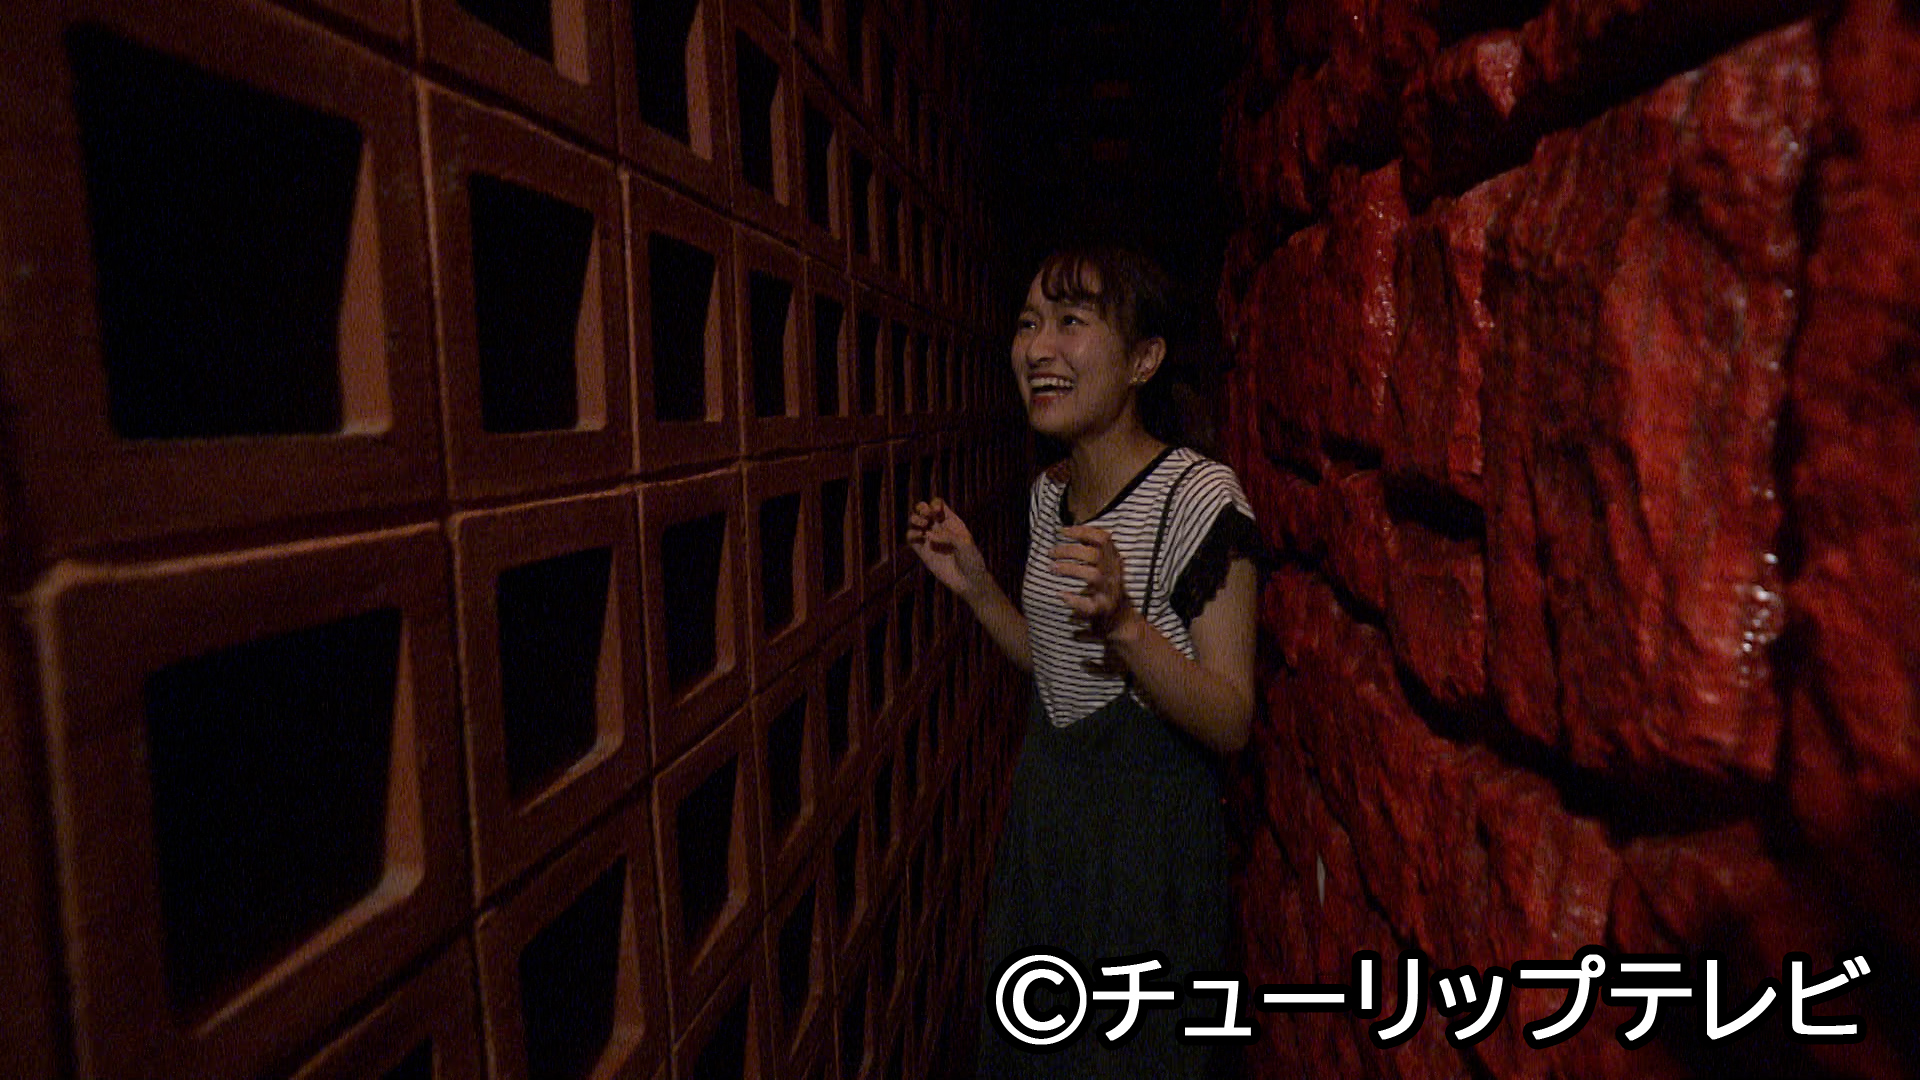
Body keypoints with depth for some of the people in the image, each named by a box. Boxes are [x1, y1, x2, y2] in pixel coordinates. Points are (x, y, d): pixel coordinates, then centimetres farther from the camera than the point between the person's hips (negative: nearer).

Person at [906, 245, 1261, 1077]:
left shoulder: (1200, 497, -20)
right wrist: (975, 586, -1)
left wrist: (1126, 625, -36)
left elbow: (1232, 724, -20)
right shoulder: (1049, 492, 1)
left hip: (1148, 824, -6)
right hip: (1043, 808, 7)